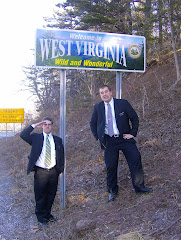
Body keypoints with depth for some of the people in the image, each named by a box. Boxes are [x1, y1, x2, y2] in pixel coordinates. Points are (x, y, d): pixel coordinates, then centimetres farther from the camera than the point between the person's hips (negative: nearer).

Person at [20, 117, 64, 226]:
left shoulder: (58, 140, 9)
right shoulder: (36, 137, 2)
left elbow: (61, 156, 13)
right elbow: (23, 135, -15)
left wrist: (60, 169, 5)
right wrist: (34, 126, -15)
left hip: (53, 172, 3)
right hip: (40, 172, -2)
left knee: (51, 195, 15)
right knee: (40, 196, 8)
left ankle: (47, 214, 35)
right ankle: (41, 217, 26)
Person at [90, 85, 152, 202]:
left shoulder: (123, 103, -1)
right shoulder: (98, 107, 6)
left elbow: (135, 118, 5)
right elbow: (93, 123, 17)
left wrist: (133, 133, -4)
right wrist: (98, 137, 8)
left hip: (125, 138, -1)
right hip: (109, 141, 1)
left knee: (136, 159, -9)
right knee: (111, 166, 3)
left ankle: (139, 186, 8)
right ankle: (112, 191, 21)